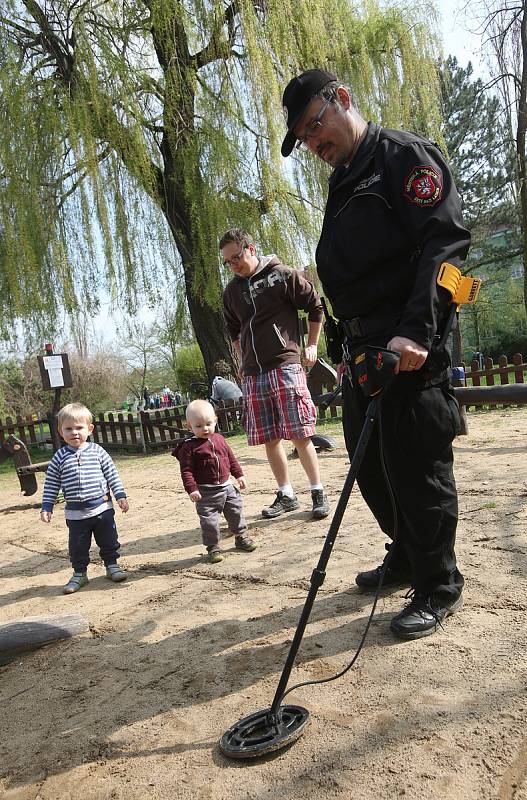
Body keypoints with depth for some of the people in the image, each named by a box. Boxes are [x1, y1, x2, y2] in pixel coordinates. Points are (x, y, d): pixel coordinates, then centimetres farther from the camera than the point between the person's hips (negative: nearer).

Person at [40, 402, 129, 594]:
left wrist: (120, 495, -2)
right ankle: (79, 573, 27)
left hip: (102, 507, 0)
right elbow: (51, 485, 3)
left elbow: (112, 475, 1)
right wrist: (46, 507, 0)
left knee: (108, 541, 11)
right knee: (78, 546, 10)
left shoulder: (97, 451, -3)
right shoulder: (60, 457, -2)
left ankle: (112, 565, 30)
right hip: (75, 513, 1)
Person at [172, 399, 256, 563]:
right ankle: (213, 547, 15)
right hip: (206, 491, -5)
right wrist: (192, 489, -22)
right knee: (209, 520, -2)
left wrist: (239, 475, 14)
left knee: (236, 511, 14)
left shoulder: (219, 439, 7)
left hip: (226, 486, 5)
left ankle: (241, 537, 34)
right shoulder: (189, 447, -12)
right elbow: (186, 470, -14)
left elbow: (231, 458, 16)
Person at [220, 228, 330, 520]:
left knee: (299, 435, -6)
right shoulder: (231, 291, 14)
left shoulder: (282, 275, -2)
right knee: (269, 439, 6)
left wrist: (312, 345, 3)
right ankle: (286, 494, 18)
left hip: (285, 366, -5)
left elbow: (315, 306, 5)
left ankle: (318, 492, 7)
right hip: (253, 375, 5)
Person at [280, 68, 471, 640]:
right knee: (369, 460, 13)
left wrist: (416, 331, -27)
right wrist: (350, 342, 16)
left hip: (411, 347, -9)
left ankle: (439, 586, 14)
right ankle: (406, 558, 32)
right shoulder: (343, 186, 23)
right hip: (363, 345, 9)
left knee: (416, 462, -4)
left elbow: (445, 241, -17)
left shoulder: (404, 154, -3)